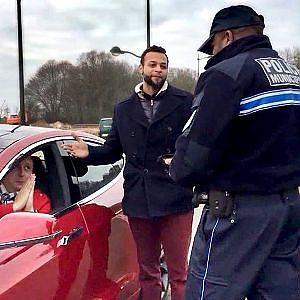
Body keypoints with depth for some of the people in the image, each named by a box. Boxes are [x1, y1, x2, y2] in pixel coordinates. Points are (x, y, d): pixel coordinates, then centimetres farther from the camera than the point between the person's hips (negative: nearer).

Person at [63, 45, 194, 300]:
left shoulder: (184, 102, -2)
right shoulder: (124, 109, 14)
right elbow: (113, 151, 16)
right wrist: (89, 153, -1)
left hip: (175, 200, -4)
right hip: (138, 201, 4)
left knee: (178, 273, 6)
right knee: (147, 271, 18)